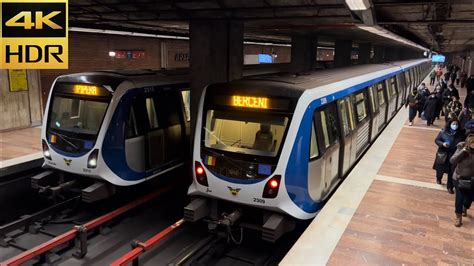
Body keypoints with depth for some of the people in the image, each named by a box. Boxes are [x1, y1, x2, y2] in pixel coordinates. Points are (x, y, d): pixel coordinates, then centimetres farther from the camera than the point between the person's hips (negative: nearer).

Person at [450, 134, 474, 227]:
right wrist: (462, 151, -28)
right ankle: (458, 217, 18)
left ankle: (465, 209, 50)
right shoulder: (462, 148, -14)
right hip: (459, 178, -2)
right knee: (459, 198, -2)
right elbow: (452, 161, -21)